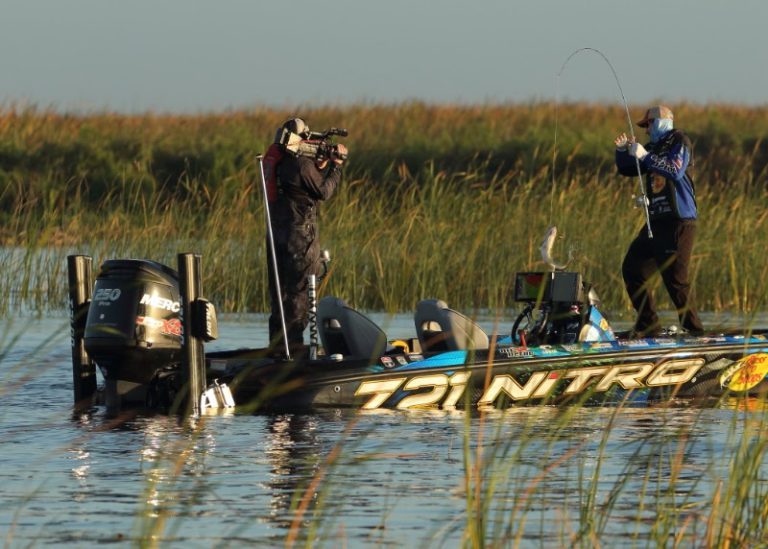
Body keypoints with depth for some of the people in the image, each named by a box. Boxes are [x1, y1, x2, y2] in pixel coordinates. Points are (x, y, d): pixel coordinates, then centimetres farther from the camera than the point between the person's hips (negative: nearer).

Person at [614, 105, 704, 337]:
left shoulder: (679, 142, -5)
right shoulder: (655, 147, 18)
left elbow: (676, 171, -21)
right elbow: (627, 169, 22)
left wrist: (645, 156, -20)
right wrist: (622, 150, 4)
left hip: (678, 223, -9)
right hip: (657, 221, 9)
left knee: (675, 278, -13)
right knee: (632, 269, 10)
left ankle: (694, 329, -6)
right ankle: (648, 326, 16)